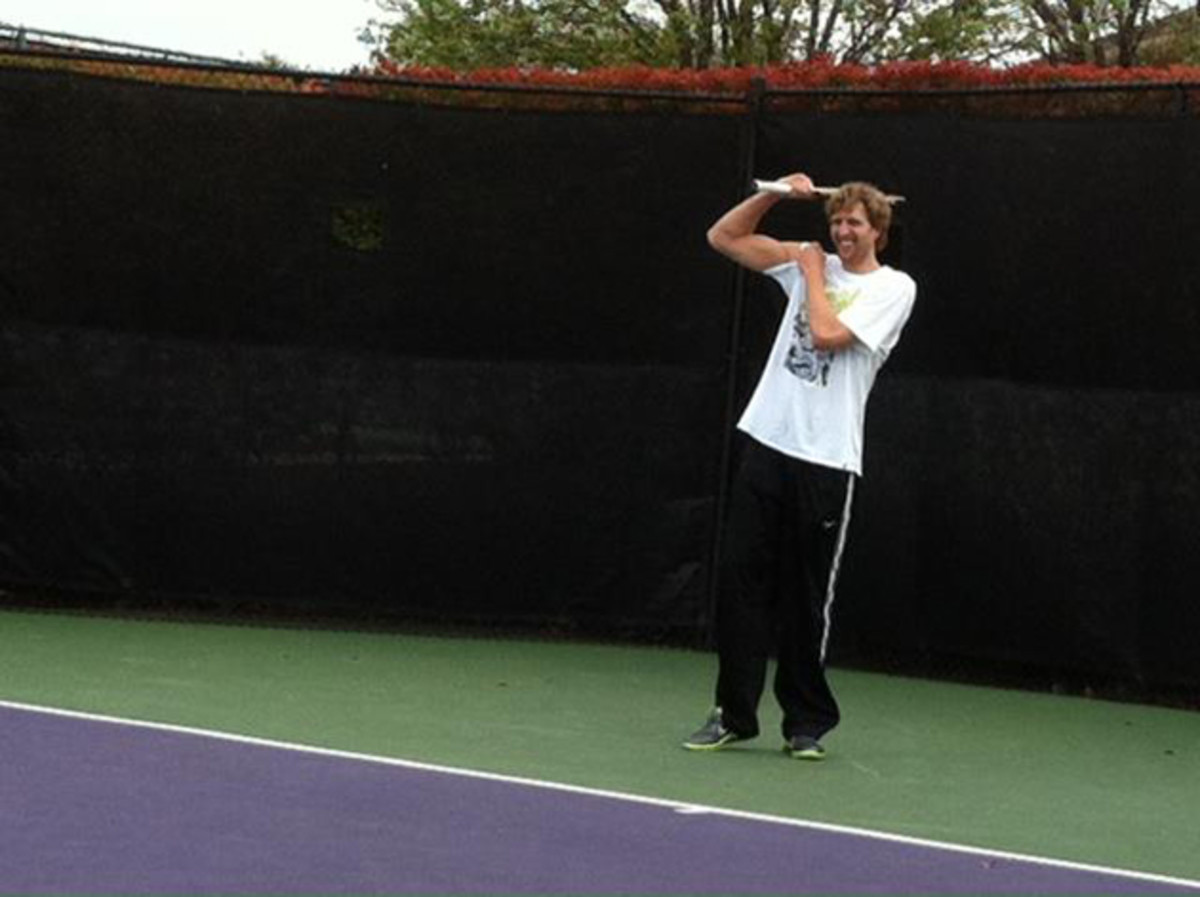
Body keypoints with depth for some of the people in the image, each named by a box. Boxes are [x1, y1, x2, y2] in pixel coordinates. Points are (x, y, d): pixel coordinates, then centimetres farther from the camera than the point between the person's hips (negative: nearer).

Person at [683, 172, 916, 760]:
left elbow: (828, 334, -15)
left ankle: (807, 722, 12)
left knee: (806, 596, 1)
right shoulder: (810, 263, 14)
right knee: (741, 580, 2)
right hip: (766, 441, 4)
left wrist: (813, 272, 0)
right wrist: (774, 194, 2)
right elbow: (723, 237, 15)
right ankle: (734, 714, 10)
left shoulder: (894, 288, 0)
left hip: (826, 461, -4)